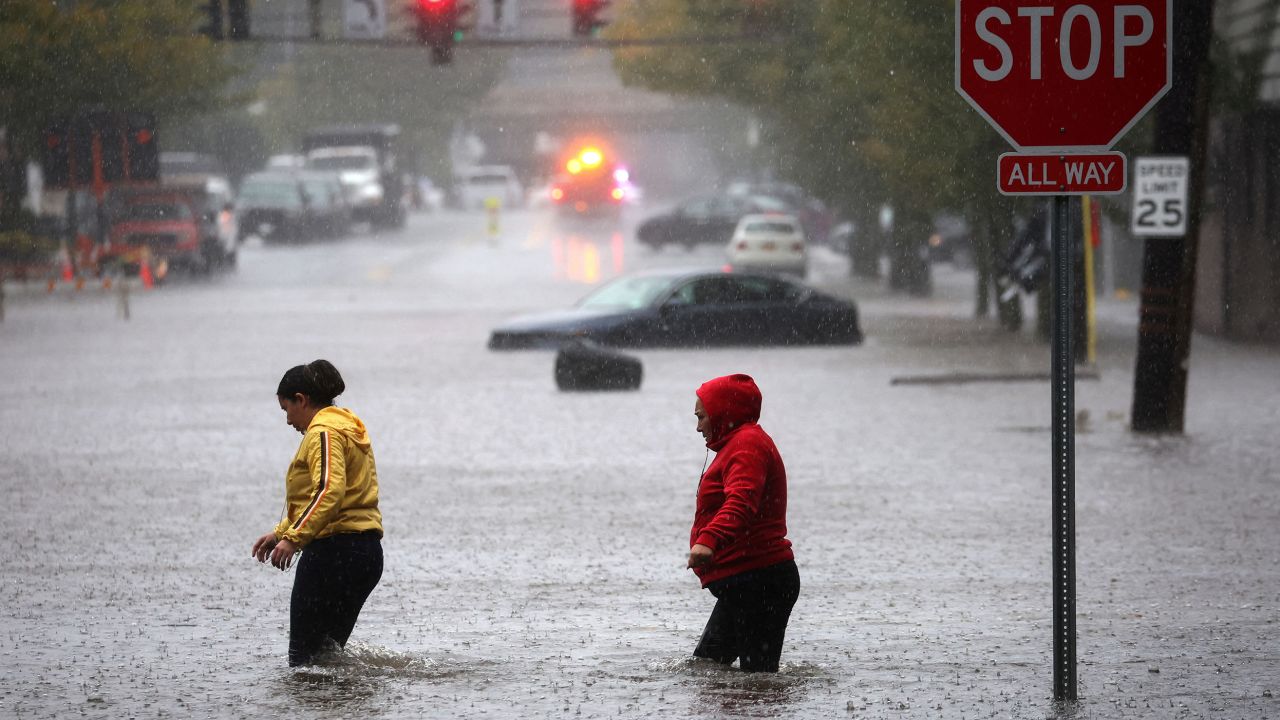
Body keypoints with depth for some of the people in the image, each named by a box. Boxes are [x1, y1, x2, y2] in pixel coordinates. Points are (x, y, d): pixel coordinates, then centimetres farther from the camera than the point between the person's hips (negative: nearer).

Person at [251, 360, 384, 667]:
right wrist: (281, 533, 28)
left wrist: (293, 538, -29)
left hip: (334, 549, -10)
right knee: (328, 651, 13)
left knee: (304, 659, -9)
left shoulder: (323, 431, -9)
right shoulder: (348, 428, 22)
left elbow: (330, 490, -25)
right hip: (367, 553, 10)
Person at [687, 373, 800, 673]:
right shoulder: (742, 442, 23)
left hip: (757, 581, -12)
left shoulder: (747, 443, -12)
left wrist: (709, 540, -46)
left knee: (759, 674, -13)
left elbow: (741, 500, -31)